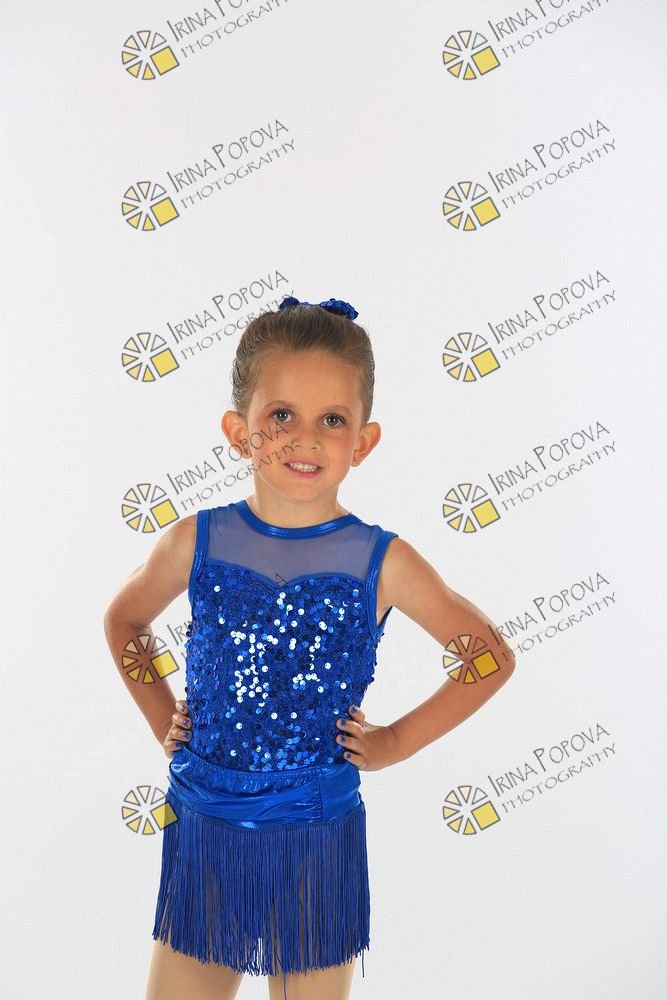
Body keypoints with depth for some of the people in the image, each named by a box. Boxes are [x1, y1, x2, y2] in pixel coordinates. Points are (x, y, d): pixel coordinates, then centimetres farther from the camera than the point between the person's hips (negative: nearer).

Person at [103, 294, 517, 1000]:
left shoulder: (382, 563, -11)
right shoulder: (197, 542, -6)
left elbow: (492, 657, 0)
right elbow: (124, 621, 14)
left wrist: (397, 741, -3)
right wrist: (161, 721, 6)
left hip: (319, 841, -1)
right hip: (203, 833, 2)